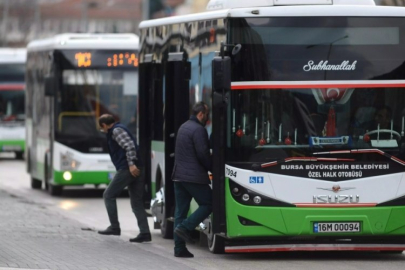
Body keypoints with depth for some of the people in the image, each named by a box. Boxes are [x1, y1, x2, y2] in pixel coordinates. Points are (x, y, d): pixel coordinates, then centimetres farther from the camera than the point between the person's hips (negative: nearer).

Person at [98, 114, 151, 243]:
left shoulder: (116, 131, -5)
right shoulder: (118, 129, 25)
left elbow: (129, 146, -19)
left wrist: (131, 164, -25)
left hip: (127, 169, -10)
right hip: (136, 170, 10)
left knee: (109, 195, 2)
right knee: (137, 202, 8)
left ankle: (114, 227, 2)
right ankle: (144, 233, 1)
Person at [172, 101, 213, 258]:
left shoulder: (183, 127, 16)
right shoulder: (198, 129, -13)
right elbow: (203, 154, -17)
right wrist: (212, 168, -1)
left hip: (178, 175, 9)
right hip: (194, 176, -9)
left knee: (180, 210, 7)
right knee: (208, 204, 2)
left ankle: (179, 248, 5)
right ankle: (185, 228, -11)